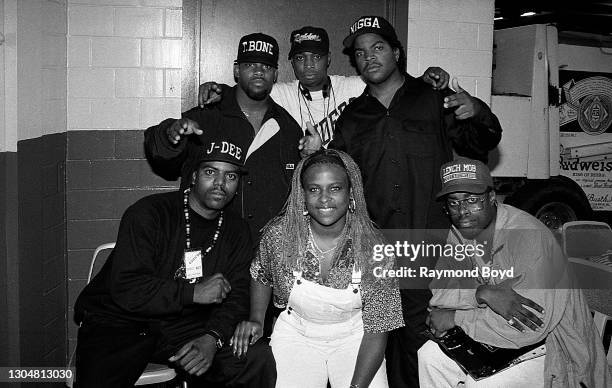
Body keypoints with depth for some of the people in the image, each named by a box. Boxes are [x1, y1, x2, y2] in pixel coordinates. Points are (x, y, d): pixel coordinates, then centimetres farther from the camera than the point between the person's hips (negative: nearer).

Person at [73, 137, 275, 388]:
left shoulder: (236, 232, 7)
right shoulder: (149, 213, -11)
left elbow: (236, 296, 1)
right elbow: (126, 289, -19)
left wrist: (213, 338, -19)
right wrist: (194, 292, -20)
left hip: (183, 326, 4)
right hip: (117, 323, -4)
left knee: (260, 362, -14)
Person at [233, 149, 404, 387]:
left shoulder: (373, 248, -18)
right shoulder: (278, 234, -15)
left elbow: (377, 329, -14)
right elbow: (261, 275, 10)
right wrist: (256, 320, -2)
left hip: (354, 338, 0)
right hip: (296, 334, 1)